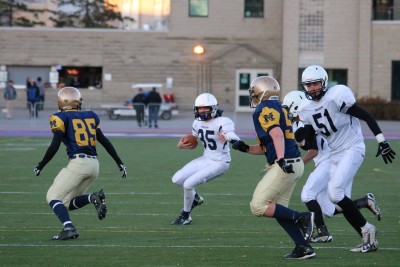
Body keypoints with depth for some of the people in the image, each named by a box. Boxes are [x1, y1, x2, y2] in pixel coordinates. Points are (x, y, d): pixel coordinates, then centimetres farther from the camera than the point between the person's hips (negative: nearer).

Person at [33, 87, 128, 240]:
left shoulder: (61, 118, -1)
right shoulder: (90, 116, 16)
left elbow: (54, 147, -7)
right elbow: (105, 142, 18)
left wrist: (40, 166, 5)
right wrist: (119, 163, 25)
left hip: (78, 163, -6)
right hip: (94, 164, 6)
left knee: (53, 197, 5)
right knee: (67, 203, 17)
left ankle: (69, 228, -18)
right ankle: (94, 198, -9)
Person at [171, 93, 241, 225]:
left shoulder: (222, 123, -22)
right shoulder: (197, 123, 2)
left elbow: (235, 139, -36)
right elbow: (192, 144, 14)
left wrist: (227, 137, -60)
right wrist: (181, 145, -9)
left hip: (219, 163, -8)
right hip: (205, 159, 8)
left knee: (188, 184, -17)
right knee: (177, 179, 1)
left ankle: (185, 216, 5)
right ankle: (195, 198, 28)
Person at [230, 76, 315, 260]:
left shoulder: (264, 110, -7)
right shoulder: (277, 109, 22)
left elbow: (277, 134, -24)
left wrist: (282, 159, -34)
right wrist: (245, 148, 16)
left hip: (284, 166, -10)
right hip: (293, 165, 10)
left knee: (258, 207, -6)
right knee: (278, 209, 14)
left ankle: (302, 218, -8)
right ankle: (303, 248, 10)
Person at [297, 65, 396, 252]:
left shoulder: (336, 96, -17)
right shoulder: (306, 109, 5)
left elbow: (366, 116, -14)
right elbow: (309, 143, 10)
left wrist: (382, 141, -16)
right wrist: (301, 140, -13)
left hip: (352, 149, -8)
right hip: (335, 154, 8)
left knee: (335, 193, -20)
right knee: (339, 198, 2)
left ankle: (366, 229, -6)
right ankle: (369, 239, 9)